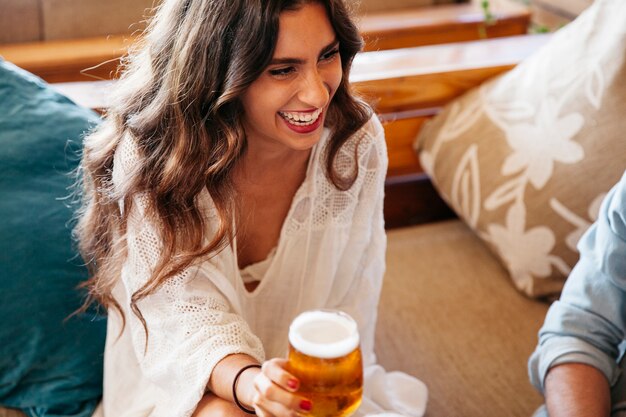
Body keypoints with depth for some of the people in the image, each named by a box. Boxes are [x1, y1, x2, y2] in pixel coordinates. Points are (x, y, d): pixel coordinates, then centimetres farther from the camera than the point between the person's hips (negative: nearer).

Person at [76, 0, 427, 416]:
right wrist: (247, 382, -42)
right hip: (183, 380, -3)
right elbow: (184, 320, -22)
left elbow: (349, 306, -8)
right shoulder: (149, 157, -22)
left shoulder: (358, 141, -14)